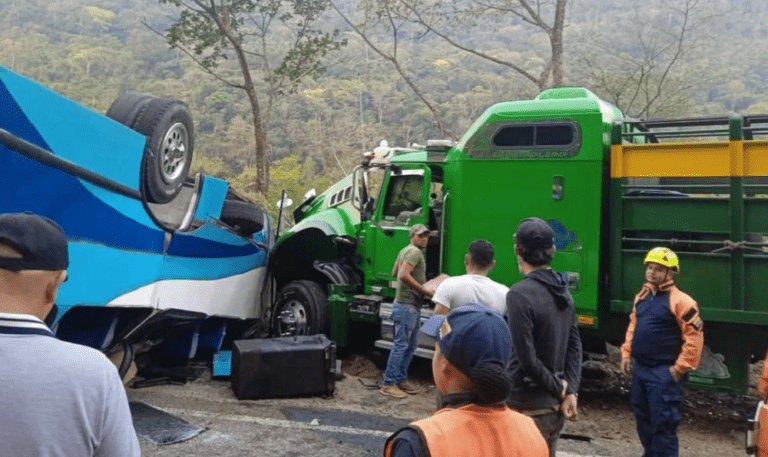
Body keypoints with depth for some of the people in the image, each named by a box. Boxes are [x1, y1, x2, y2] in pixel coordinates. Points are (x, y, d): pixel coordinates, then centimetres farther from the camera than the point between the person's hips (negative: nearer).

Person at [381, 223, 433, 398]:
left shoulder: (405, 250, 17)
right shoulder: (414, 252, -14)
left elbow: (395, 272, 26)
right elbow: (404, 275, -26)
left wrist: (421, 280, 26)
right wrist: (424, 290, -21)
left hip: (412, 305, 11)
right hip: (407, 304, -11)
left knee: (411, 344, 15)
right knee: (401, 344, -7)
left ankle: (401, 379, 23)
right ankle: (389, 384, -1)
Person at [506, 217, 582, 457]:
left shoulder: (520, 294, -20)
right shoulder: (563, 291, 6)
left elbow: (527, 359, -20)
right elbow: (575, 346, 6)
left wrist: (561, 389, -7)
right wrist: (570, 392, 1)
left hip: (527, 407, -7)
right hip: (554, 404, 8)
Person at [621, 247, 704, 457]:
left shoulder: (680, 301, -14)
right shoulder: (642, 296, 11)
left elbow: (695, 337, -16)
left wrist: (679, 368, -15)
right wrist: (626, 353, 13)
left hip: (664, 373, -8)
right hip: (640, 369, 8)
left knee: (663, 423, -5)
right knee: (642, 417, 19)